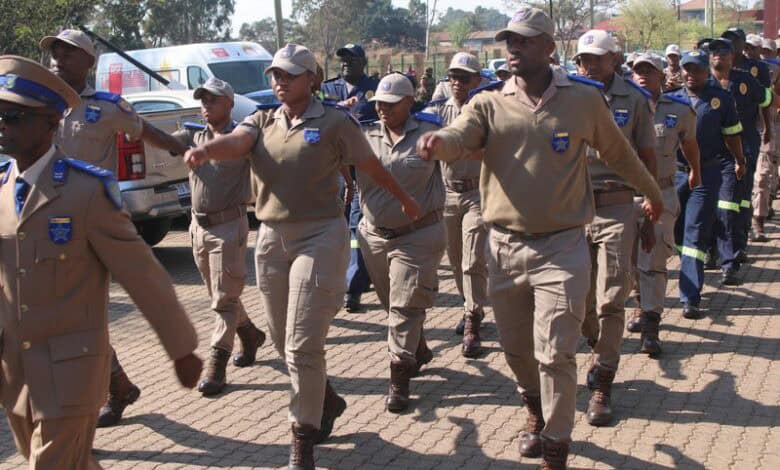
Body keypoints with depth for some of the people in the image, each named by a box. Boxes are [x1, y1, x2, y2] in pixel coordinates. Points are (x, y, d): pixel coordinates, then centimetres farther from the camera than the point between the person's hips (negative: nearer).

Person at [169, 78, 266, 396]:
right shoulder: (193, 135, 9)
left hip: (229, 226, -7)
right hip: (199, 226, 7)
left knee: (224, 298, -4)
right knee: (219, 294, 18)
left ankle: (216, 364, -2)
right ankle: (250, 335, 39)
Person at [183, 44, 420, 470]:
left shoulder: (334, 122, -3)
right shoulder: (262, 122, 10)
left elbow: (372, 167, 6)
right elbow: (235, 143, -11)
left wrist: (405, 200, 17)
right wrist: (205, 149, -33)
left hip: (319, 237, -6)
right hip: (271, 238, 6)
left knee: (303, 345, -8)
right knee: (283, 341, 16)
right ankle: (326, 401, 40)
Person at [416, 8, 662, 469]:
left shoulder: (584, 99, -1)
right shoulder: (489, 104, 2)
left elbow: (619, 153, 14)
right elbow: (459, 138, -18)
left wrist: (652, 192, 28)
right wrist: (436, 141, -42)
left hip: (562, 246, -3)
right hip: (505, 245, 3)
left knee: (555, 353, -6)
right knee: (516, 348, 16)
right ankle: (536, 406, 46)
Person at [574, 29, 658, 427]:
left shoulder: (634, 98, 2)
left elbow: (647, 158, 6)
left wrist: (650, 217, 4)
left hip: (616, 207, -2)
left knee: (610, 300, -4)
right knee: (579, 298, 10)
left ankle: (602, 385, 5)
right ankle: (602, 352, 39)